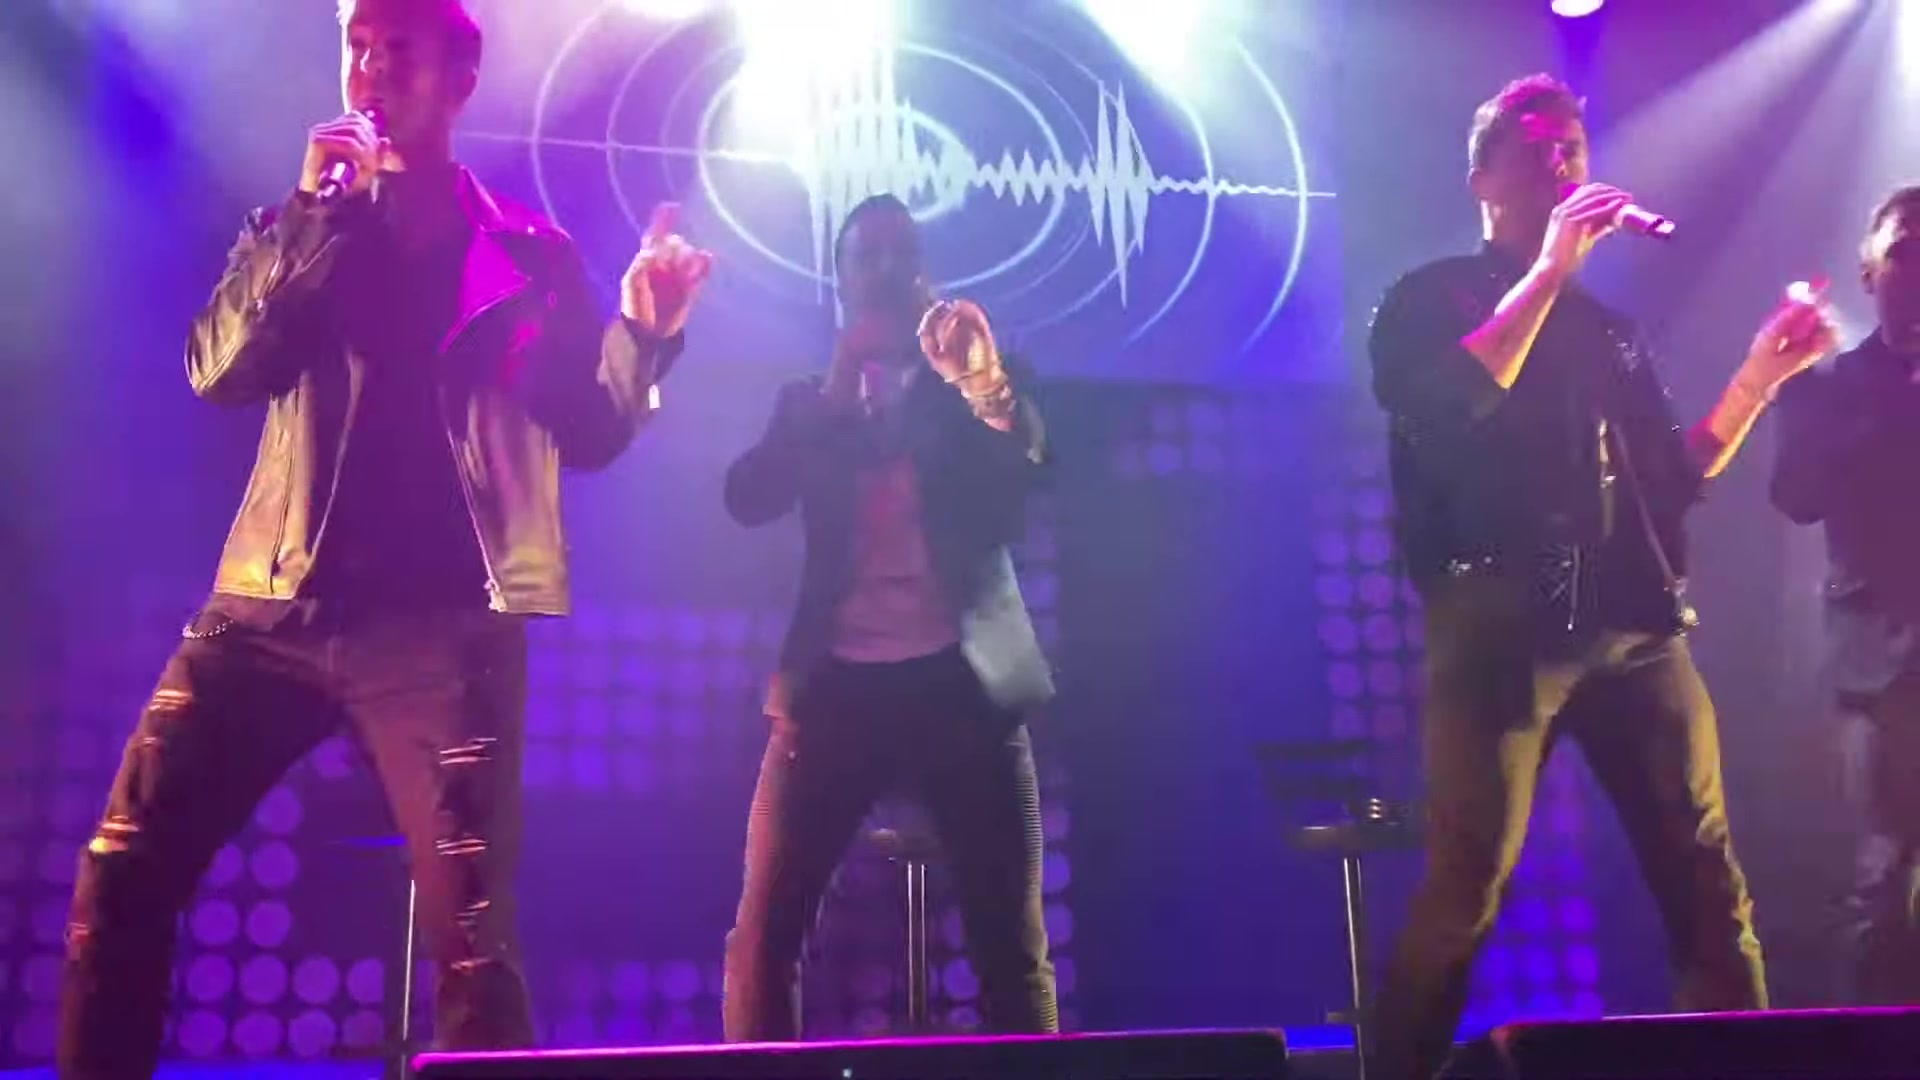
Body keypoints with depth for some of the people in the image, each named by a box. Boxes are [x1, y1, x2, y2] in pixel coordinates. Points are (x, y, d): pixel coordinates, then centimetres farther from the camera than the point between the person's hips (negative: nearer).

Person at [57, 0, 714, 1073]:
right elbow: (218, 371, 1)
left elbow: (591, 435, 5)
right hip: (275, 604, 3)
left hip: (443, 620, -3)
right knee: (119, 880, 0)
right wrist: (312, 213, -6)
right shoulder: (301, 231, 16)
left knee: (472, 937, -7)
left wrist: (643, 331, -13)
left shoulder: (533, 253, 9)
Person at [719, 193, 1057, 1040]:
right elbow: (747, 499, 0)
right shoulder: (812, 398, 17)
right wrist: (838, 390, -9)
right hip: (839, 682, 1)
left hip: (959, 678, -1)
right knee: (762, 936, -4)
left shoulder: (981, 379, 13)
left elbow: (1019, 501, -5)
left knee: (1012, 949, 0)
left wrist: (982, 385, -20)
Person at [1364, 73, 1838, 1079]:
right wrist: (1549, 269, -10)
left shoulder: (1606, 325, 24)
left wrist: (1764, 370, 11)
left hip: (1634, 630, 5)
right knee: (1464, 894, -7)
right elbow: (1447, 412, -13)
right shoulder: (1429, 300, 8)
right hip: (1500, 633, -5)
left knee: (1708, 881, 2)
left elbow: (1674, 476, 21)